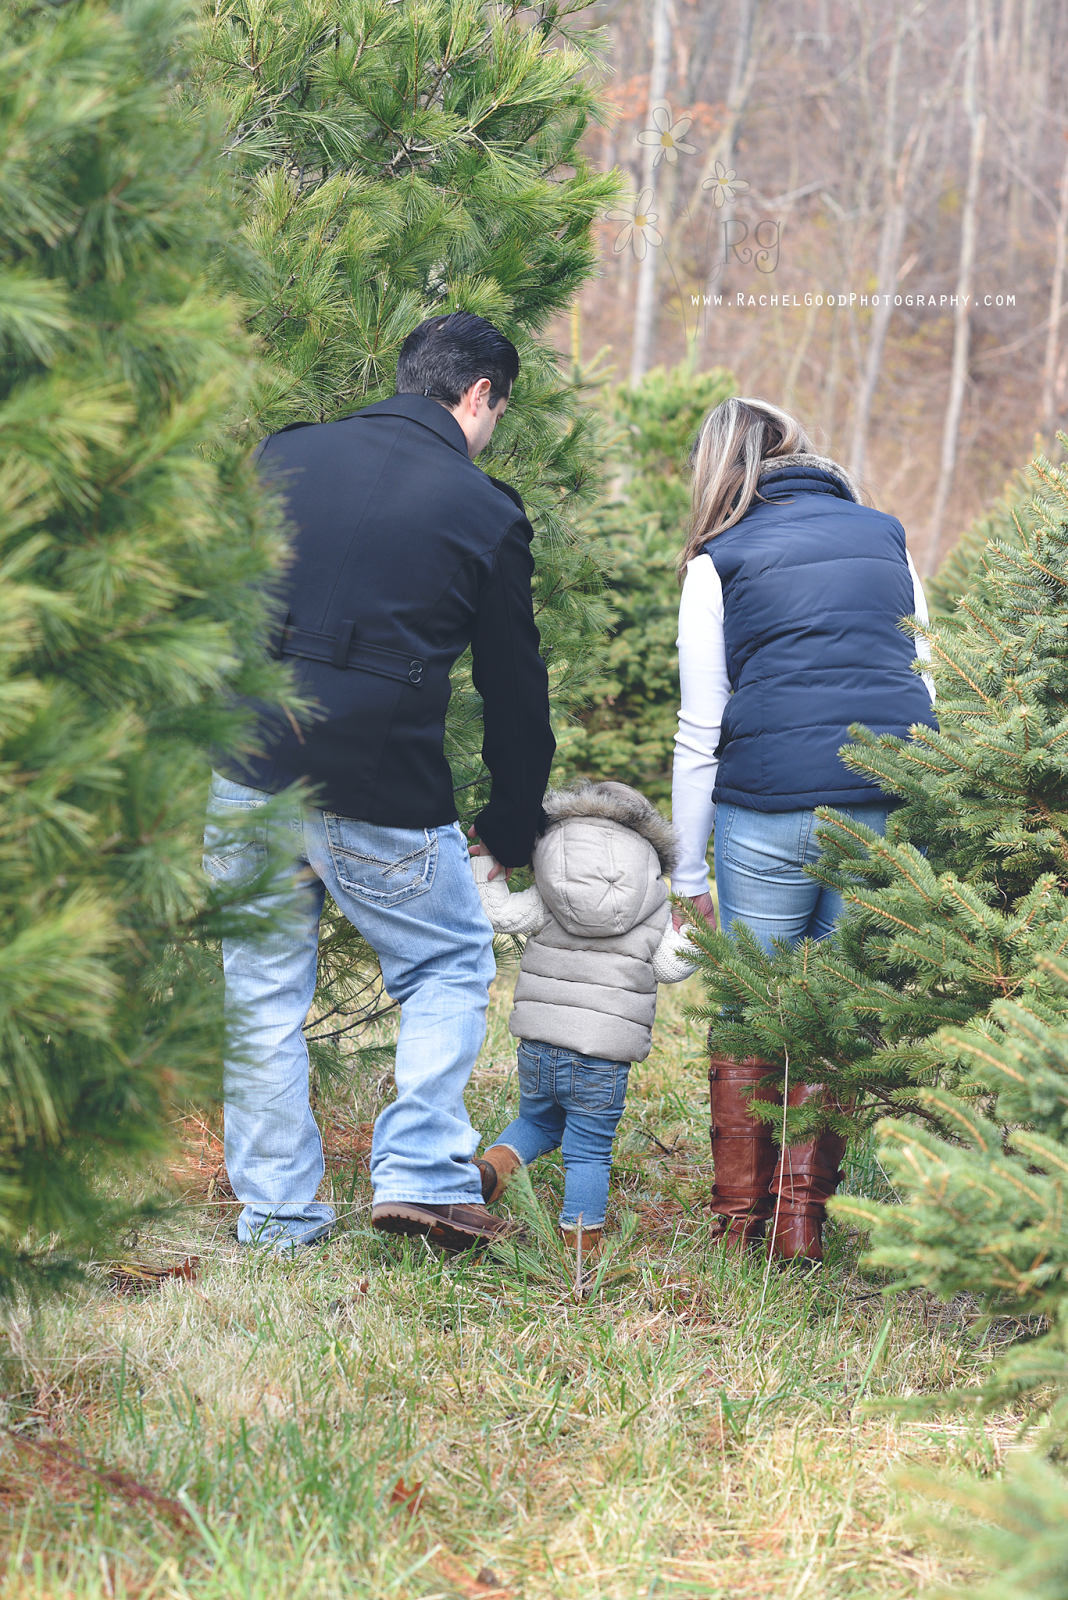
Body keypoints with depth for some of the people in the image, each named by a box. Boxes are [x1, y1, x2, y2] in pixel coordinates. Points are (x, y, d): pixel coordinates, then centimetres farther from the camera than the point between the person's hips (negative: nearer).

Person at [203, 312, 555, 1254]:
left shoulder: (287, 457, 7)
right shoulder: (485, 514, -2)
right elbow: (514, 689, 6)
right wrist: (513, 831, 18)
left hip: (243, 777, 3)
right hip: (380, 792, -3)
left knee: (263, 990, 13)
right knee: (451, 966, 16)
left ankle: (276, 1211, 16)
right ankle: (422, 1172, 4)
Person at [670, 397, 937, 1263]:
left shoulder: (719, 565, 5)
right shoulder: (887, 540, 16)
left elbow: (700, 736, 5)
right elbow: (925, 683, 20)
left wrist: (688, 876, 11)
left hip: (768, 811, -2)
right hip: (894, 803, 3)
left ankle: (738, 1218, 14)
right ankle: (802, 1217, 7)